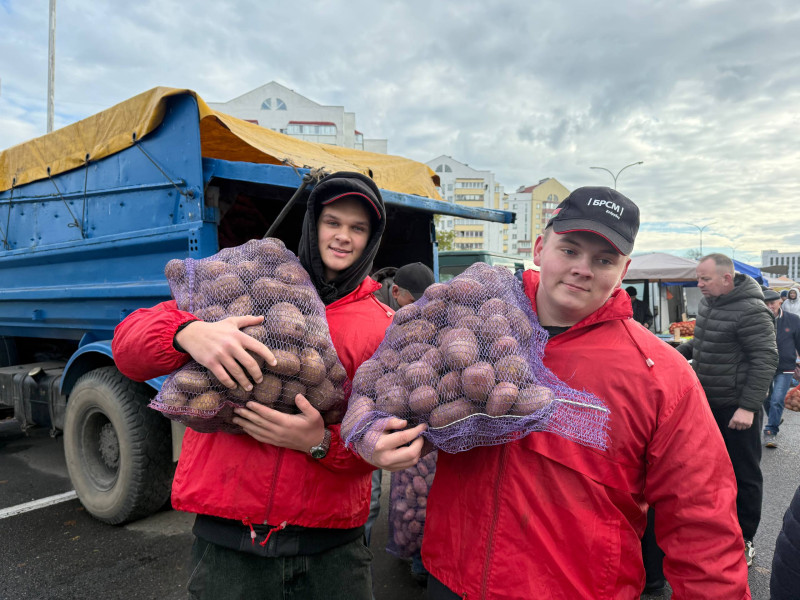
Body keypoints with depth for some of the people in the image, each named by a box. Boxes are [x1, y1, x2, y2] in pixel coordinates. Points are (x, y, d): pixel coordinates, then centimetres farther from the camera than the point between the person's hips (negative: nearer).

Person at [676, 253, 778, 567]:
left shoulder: (750, 310, -19)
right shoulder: (707, 304, 7)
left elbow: (766, 359, -20)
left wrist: (748, 406, -23)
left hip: (737, 407, -8)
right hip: (708, 402, 8)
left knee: (744, 475, 5)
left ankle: (744, 542, 19)